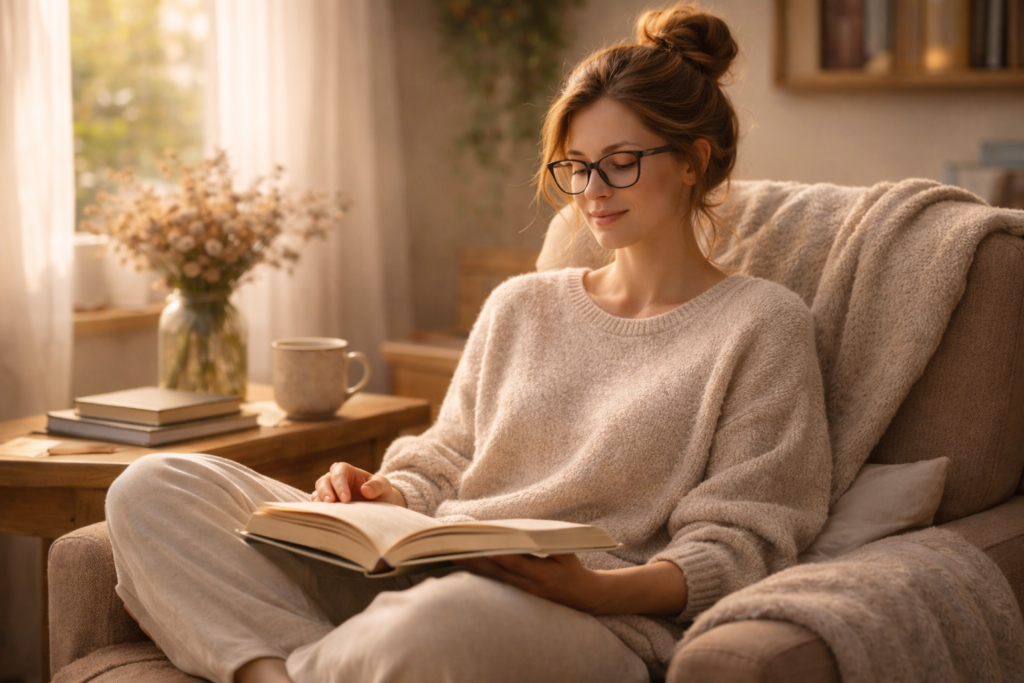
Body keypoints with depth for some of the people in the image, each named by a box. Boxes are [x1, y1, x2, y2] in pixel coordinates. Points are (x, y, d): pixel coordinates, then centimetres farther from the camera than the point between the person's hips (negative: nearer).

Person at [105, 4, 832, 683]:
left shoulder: (763, 323, 6)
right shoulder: (518, 306, 22)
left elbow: (736, 545, -2)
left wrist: (594, 587, -20)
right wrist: (383, 495, -3)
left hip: (597, 616, -5)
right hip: (419, 570, 6)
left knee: (443, 621, -44)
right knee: (155, 488, -10)